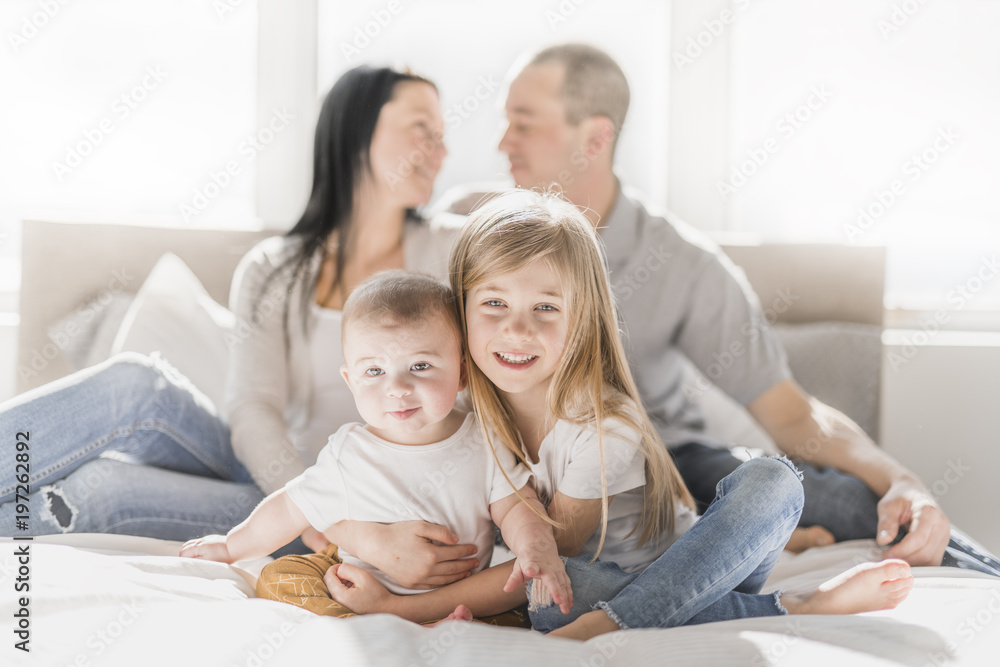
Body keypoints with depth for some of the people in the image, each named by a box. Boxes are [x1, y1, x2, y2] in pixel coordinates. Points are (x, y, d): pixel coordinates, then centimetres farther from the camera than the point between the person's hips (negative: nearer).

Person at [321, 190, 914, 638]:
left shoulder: (604, 427, -19)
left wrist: (397, 609, -21)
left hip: (695, 571, 0)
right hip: (588, 589, 1)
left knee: (772, 480, -27)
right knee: (556, 595, -37)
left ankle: (605, 625, -33)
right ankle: (789, 609, -27)